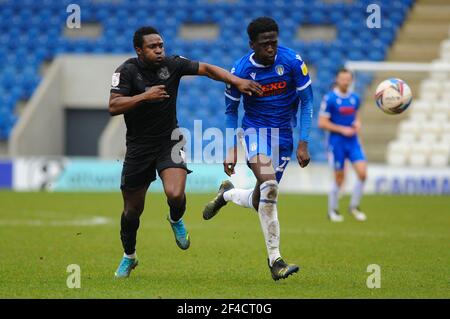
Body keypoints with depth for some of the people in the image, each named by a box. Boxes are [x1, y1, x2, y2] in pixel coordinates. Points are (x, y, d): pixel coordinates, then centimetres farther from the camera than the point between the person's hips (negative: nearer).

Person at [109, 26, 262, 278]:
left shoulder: (172, 64, -7)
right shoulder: (127, 71, -13)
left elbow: (206, 69, -2)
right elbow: (113, 107, -20)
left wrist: (237, 81, -14)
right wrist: (144, 96, -29)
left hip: (169, 142, 0)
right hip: (139, 147, 0)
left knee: (175, 194, -25)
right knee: (133, 210, 8)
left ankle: (176, 221, 12)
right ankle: (129, 257, 34)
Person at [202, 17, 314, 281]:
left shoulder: (293, 61, -11)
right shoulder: (241, 70, -11)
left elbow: (307, 102, -3)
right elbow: (231, 109, 5)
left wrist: (304, 143, -8)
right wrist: (232, 149, 0)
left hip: (284, 135, 2)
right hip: (255, 129, -2)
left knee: (260, 202, 4)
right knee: (269, 185, -29)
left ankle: (227, 194, 41)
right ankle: (275, 261, -27)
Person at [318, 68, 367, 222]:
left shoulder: (355, 98, 8)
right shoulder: (329, 99, -9)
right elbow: (322, 123, -10)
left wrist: (357, 124, 0)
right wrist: (342, 130, -15)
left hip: (353, 141, 5)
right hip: (337, 142, -5)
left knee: (362, 173, -9)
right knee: (339, 179, 1)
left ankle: (354, 206, 9)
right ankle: (332, 210, 21)